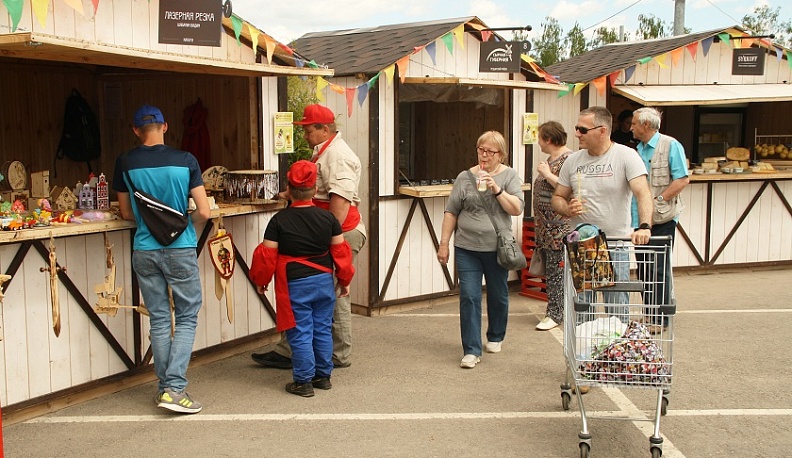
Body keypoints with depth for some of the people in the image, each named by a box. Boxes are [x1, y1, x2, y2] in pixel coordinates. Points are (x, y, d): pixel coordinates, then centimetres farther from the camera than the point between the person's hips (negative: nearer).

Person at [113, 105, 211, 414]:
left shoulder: (125, 163, 0)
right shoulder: (185, 160, -6)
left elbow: (126, 213, 9)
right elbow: (203, 212, -7)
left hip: (144, 250, 3)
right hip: (180, 249, -2)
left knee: (159, 319, 11)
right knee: (186, 317, 6)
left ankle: (165, 387, 18)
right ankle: (175, 387, -4)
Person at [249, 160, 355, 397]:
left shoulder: (279, 220, -10)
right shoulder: (327, 217, -2)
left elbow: (267, 255, -6)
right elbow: (340, 250, 3)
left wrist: (260, 280, 10)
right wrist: (344, 280, 15)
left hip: (295, 285, -3)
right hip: (324, 281, 4)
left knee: (300, 334, 3)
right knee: (323, 329, 14)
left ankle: (304, 381, 8)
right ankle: (323, 375, 24)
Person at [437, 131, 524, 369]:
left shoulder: (509, 176, 2)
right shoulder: (465, 177, 4)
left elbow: (517, 208, -9)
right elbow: (451, 212, 6)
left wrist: (496, 189, -20)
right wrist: (444, 244, 2)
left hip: (497, 248, 0)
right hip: (467, 248, 0)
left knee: (498, 296, 14)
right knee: (469, 297, -6)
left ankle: (495, 337, 36)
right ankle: (471, 350, -1)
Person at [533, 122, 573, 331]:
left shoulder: (567, 159, -13)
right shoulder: (551, 159, 17)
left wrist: (547, 174, -18)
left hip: (559, 227, -10)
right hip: (546, 226, 10)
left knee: (555, 270, -6)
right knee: (549, 269, 12)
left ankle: (555, 314, 0)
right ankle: (556, 308, 21)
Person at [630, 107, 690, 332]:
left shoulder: (671, 145, -7)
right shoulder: (638, 150, 14)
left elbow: (683, 179, -13)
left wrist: (658, 201, -17)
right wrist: (635, 220, 8)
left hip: (662, 220, -7)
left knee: (659, 270, -3)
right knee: (644, 270, 11)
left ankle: (661, 319, 4)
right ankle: (648, 316, 21)